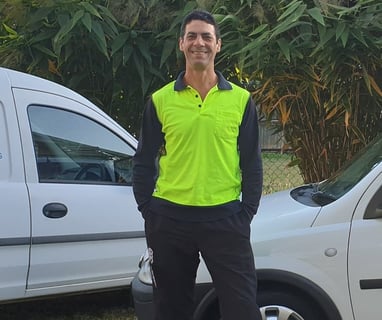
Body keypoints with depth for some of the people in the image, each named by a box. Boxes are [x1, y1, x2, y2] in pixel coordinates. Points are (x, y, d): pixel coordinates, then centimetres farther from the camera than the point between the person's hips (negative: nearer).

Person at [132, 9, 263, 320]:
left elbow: (252, 162, 5)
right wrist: (147, 210, 0)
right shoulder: (160, 100, 4)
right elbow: (144, 161, 7)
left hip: (225, 219, -1)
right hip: (170, 219, 1)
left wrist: (247, 212, -2)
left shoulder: (241, 99, 3)